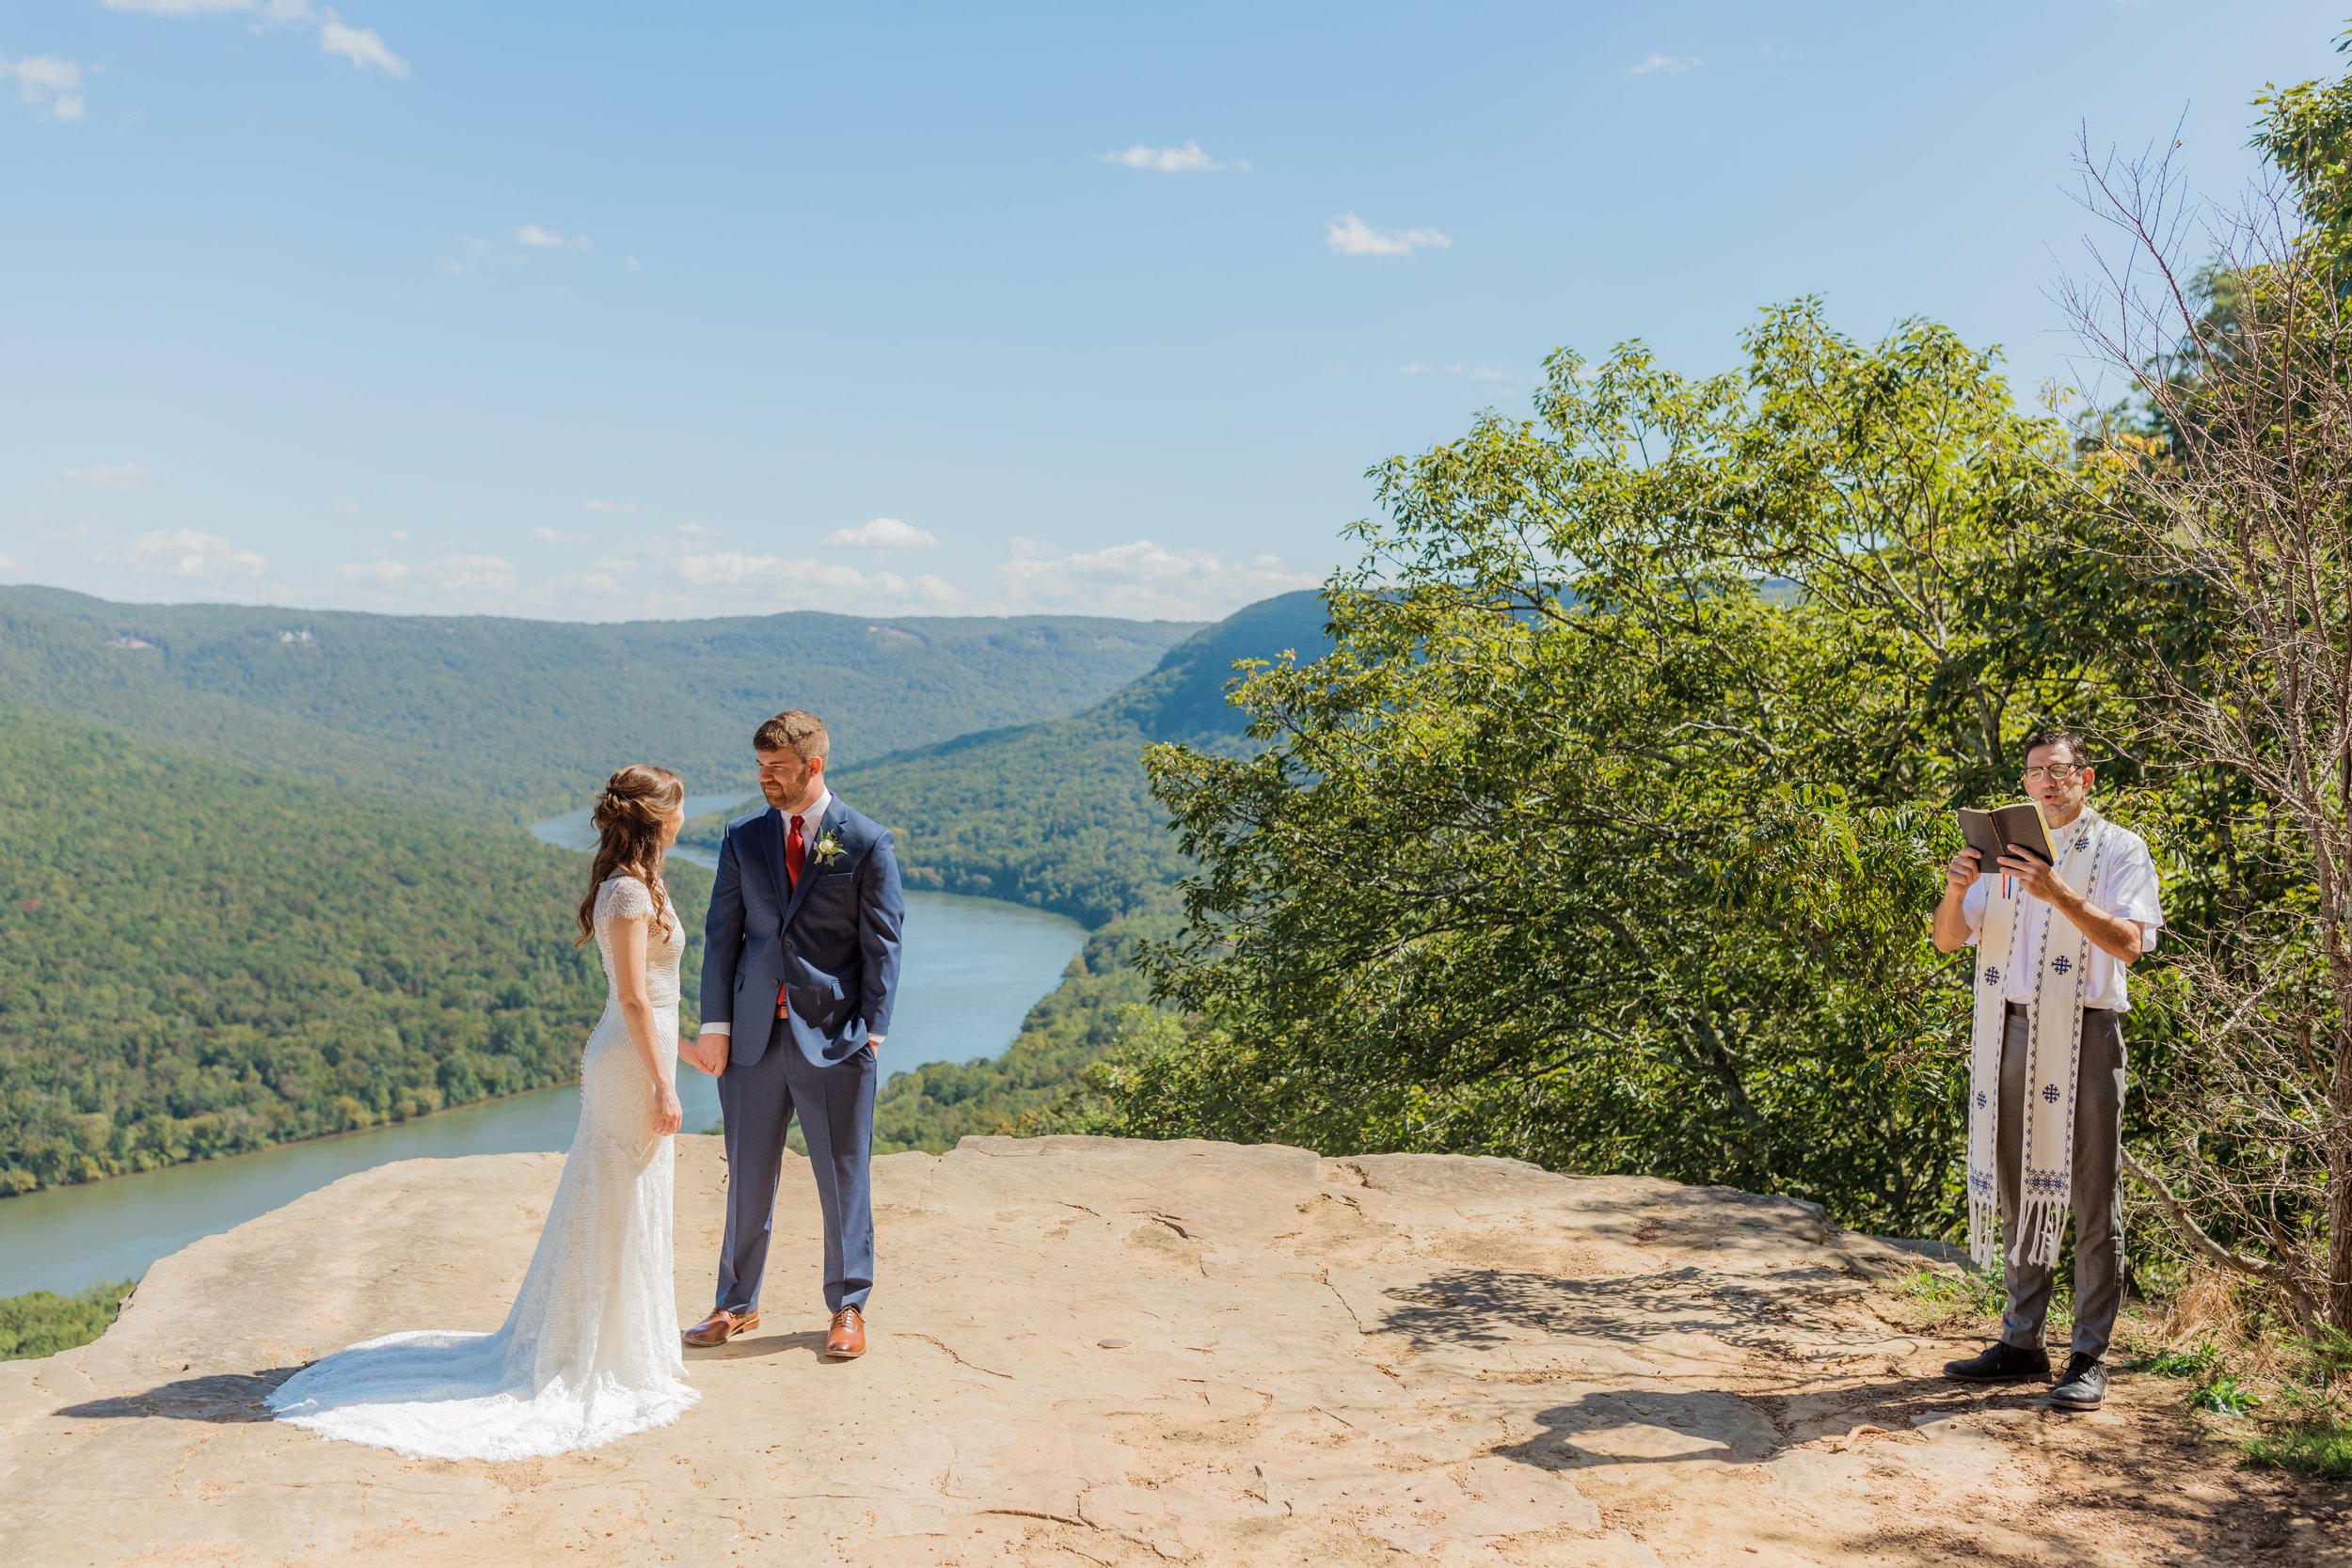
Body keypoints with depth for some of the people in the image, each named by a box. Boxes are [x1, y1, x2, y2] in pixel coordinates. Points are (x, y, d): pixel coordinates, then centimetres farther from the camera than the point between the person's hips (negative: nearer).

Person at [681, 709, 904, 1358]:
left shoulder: (868, 842, -3)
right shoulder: (743, 838, 7)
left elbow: (882, 942, -3)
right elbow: (722, 933, 8)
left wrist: (872, 1029, -9)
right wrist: (715, 1023, 1)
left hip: (834, 1034, -3)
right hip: (754, 1032, 3)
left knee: (843, 1176, 6)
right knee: (748, 1174, 11)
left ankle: (847, 1307, 20)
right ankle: (737, 1303, 26)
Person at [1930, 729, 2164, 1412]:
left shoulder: (2119, 849, 2)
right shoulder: (2005, 849, 17)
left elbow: (2130, 943, -13)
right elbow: (1948, 939, 10)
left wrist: (2060, 895, -25)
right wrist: (1956, 889, -10)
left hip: (2083, 1033, -5)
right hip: (2011, 1033, 5)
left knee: (2090, 1197, -2)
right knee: (2018, 1192, 9)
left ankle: (2090, 1358, 4)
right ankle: (2022, 1343, 18)